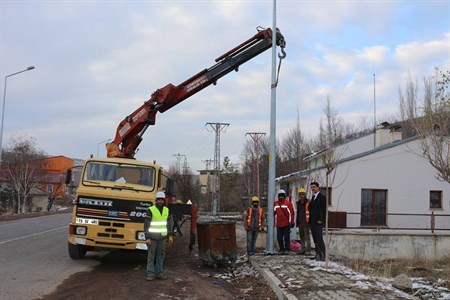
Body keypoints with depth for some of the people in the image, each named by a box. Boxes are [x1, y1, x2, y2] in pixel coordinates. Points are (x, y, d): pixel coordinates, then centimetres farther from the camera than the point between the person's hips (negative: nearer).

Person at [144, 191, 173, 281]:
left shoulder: (166, 210, 5)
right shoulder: (151, 210, -10)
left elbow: (168, 224, 13)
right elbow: (146, 225, -9)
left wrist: (170, 236, 7)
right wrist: (147, 238, -13)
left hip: (162, 237, 4)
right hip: (153, 237, -4)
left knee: (160, 255, 7)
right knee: (151, 256, 1)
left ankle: (159, 273, 15)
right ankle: (151, 273, 7)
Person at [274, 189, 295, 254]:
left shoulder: (288, 203, -3)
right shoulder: (276, 203, 10)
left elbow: (291, 212, -5)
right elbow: (274, 212, 18)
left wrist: (291, 222, -9)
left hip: (286, 224, -4)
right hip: (279, 224, 4)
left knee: (287, 237, -2)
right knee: (279, 237, 5)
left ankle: (287, 248, 5)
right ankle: (281, 249, 15)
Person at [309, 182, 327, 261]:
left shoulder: (322, 197, -7)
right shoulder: (313, 197, 20)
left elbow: (324, 210, -13)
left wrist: (320, 220, -18)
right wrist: (310, 220, 15)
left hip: (318, 222, -9)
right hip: (312, 222, 9)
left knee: (319, 239, -12)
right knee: (315, 239, 9)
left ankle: (322, 256, -12)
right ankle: (318, 254, 13)